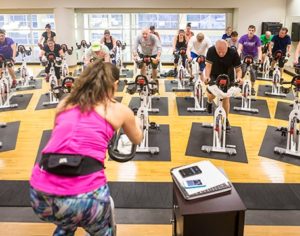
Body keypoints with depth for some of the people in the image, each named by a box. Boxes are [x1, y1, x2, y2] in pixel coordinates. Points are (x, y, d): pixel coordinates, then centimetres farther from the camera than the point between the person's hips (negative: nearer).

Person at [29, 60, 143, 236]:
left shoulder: (64, 104, 17)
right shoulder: (119, 110, 10)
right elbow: (137, 140, 31)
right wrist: (137, 121, 52)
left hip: (40, 194, 4)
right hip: (84, 196, -3)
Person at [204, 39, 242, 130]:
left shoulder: (233, 53, -28)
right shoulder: (211, 51, -28)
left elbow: (238, 69, -24)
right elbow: (208, 65, -28)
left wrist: (239, 78, -45)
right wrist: (207, 76, -47)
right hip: (214, 75, 0)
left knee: (226, 98, -1)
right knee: (211, 94, -17)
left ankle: (226, 119, 19)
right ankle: (209, 102, 23)